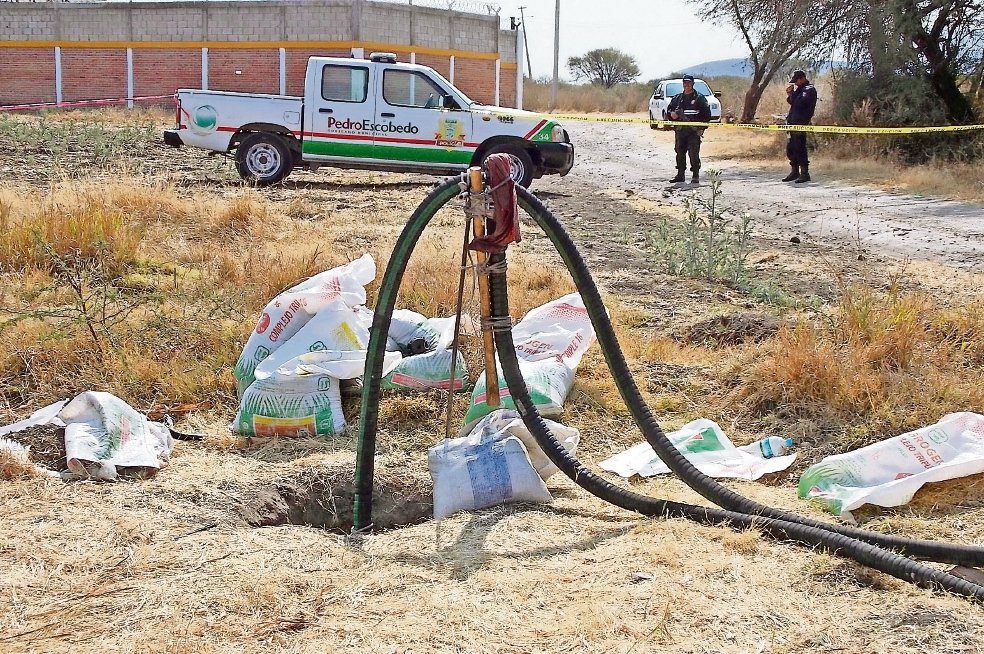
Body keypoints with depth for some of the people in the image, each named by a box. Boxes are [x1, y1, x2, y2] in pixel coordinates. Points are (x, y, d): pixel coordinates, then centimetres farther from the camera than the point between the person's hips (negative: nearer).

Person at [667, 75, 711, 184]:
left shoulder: (699, 98, 2)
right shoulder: (677, 98, 14)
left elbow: (706, 114, 0)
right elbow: (669, 109, 20)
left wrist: (702, 128, -9)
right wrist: (671, 114, -4)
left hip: (694, 131, -4)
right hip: (680, 130, 5)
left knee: (694, 153, -10)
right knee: (680, 153, 7)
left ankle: (696, 176, -6)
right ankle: (680, 175, 16)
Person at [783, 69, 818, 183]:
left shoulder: (810, 89, -8)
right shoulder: (800, 89, 19)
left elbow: (799, 103, -20)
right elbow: (792, 102, 23)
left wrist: (791, 94, -8)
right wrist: (790, 94, 6)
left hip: (801, 123, -9)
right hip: (793, 123, 9)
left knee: (800, 149, -9)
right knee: (790, 148, 12)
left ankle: (805, 173, -5)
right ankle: (794, 172, 20)